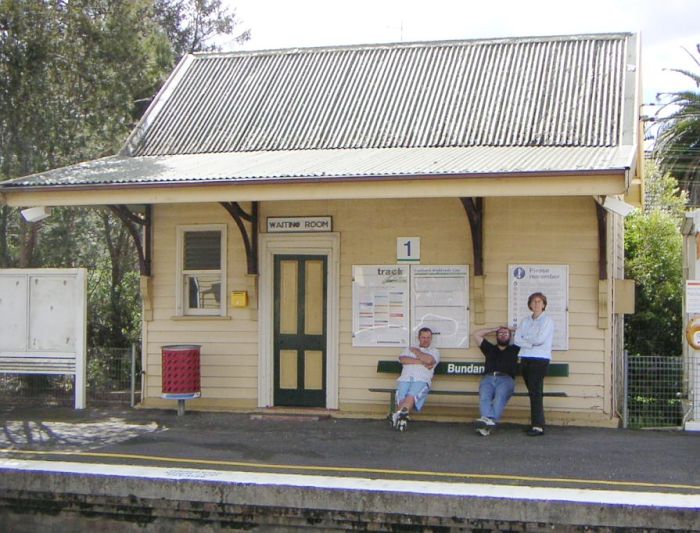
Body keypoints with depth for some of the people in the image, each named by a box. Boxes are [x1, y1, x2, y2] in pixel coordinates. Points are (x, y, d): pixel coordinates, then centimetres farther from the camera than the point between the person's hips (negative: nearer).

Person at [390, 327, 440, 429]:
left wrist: (416, 351, 12)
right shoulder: (410, 349, 30)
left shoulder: (434, 351, 22)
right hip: (405, 379, 4)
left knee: (411, 396, -35)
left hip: (421, 380, -3)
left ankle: (398, 415, -52)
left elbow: (429, 360, -3)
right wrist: (421, 362, -1)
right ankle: (401, 419, -38)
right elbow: (402, 359, 8)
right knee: (401, 399, -29)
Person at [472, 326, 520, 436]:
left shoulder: (515, 349, 30)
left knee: (500, 396, -36)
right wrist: (495, 329, 41)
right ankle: (487, 421, -55)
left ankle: (490, 419, -57)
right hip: (488, 378, 1)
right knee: (484, 397, -33)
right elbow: (476, 334, 36)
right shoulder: (490, 348, 34)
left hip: (506, 379, -1)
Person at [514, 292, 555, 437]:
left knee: (535, 392, -13)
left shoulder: (547, 320, 0)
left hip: (540, 359, -6)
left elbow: (540, 339, -13)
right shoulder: (526, 321, 16)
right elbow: (516, 339, 4)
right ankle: (536, 423, 12)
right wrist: (531, 343, -11)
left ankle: (538, 426, -14)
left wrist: (525, 338, 1)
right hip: (526, 359, 6)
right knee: (532, 393, 7)